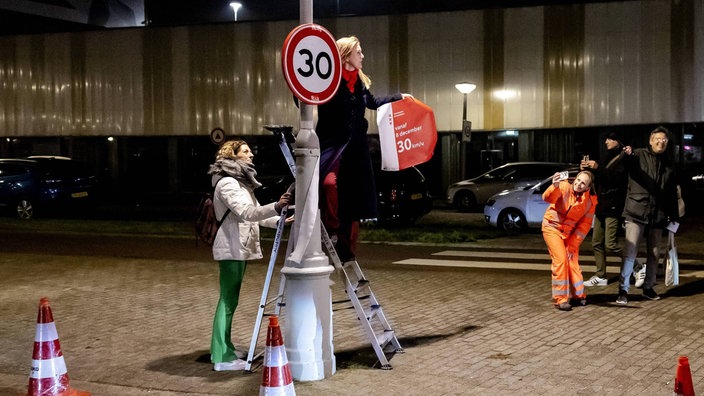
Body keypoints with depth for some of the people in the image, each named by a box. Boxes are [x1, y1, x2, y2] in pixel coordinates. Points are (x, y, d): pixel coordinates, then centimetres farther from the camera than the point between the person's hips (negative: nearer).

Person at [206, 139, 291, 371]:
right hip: (232, 249, -10)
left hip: (240, 248, 10)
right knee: (228, 300, -10)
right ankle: (222, 358, -10)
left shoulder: (241, 182, 19)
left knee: (230, 299, 12)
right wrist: (275, 207, -37)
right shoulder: (227, 183, -12)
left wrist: (281, 220, 10)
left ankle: (223, 350, 19)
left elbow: (255, 215, 22)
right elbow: (245, 213, -26)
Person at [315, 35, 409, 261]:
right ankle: (331, 229, -13)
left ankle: (346, 249, 18)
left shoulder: (360, 82, 14)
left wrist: (399, 97, 38)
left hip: (355, 147, 7)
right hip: (332, 143, -7)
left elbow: (373, 102, 32)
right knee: (329, 182, -33)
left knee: (352, 199, 7)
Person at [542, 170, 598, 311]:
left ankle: (579, 295, 22)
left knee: (573, 261, 2)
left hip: (570, 232, 3)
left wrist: (572, 245, -8)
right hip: (552, 227, -3)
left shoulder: (591, 200, -10)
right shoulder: (564, 187, -20)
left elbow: (585, 225, -6)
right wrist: (555, 186, -58)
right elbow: (548, 198, -37)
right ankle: (560, 299, -6)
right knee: (560, 260, -13)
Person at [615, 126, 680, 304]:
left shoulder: (669, 164, 13)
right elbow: (625, 164, -21)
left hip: (658, 215, 5)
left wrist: (674, 216, 14)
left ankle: (648, 287, 25)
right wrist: (627, 155, -44)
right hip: (637, 211, -5)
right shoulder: (639, 155, 0)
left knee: (654, 253, 11)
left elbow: (672, 192, 17)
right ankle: (623, 290, -8)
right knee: (630, 251, -11)